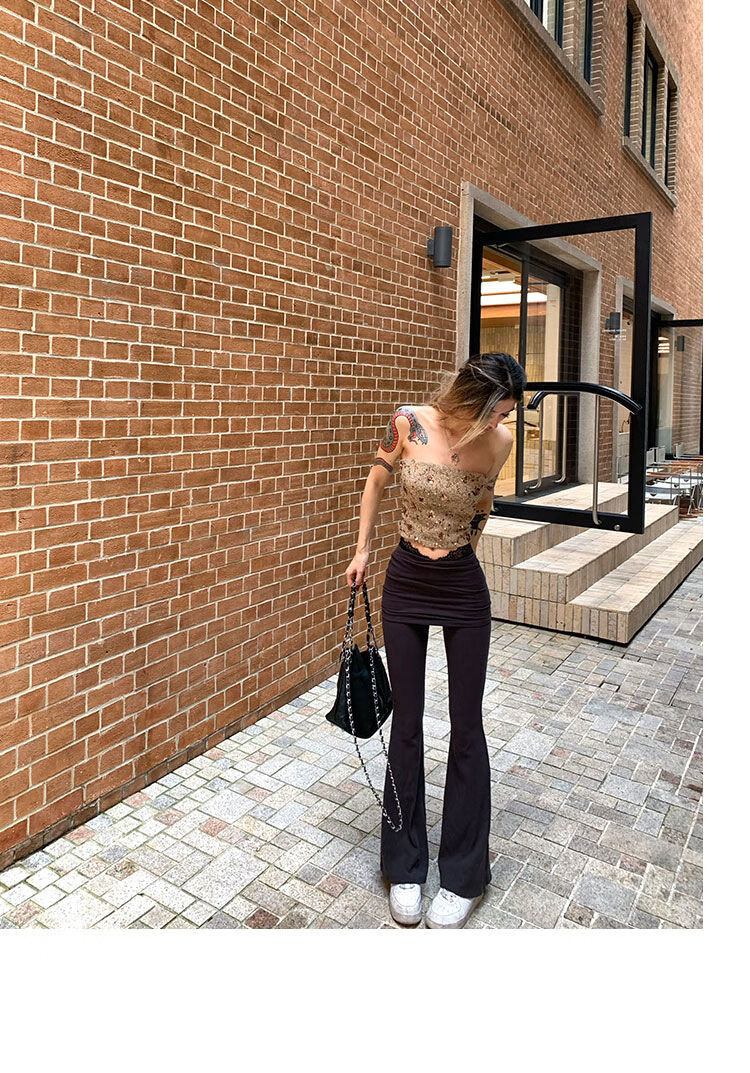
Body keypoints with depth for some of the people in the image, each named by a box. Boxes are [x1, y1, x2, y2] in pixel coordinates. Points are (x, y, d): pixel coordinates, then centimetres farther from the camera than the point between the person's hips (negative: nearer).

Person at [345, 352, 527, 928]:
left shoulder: (500, 441, -9)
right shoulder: (410, 423, -13)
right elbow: (377, 481, 4)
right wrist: (362, 550, 8)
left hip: (464, 589, 1)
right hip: (405, 584, 0)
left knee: (466, 728, 6)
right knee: (406, 725, 8)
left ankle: (464, 876, 25)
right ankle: (406, 867, 28)